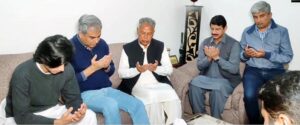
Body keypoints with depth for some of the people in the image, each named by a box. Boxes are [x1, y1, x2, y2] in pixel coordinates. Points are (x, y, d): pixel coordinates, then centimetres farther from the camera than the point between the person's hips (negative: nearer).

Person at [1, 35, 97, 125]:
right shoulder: (22, 75, -29)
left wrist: (79, 111, -28)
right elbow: (22, 117, -27)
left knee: (89, 116, -13)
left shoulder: (67, 69, -16)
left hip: (51, 111, 4)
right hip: (20, 117, -3)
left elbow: (73, 98, -4)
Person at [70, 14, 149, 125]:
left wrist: (106, 67, -10)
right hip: (86, 93, -5)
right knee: (111, 105, -35)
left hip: (107, 89, 5)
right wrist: (93, 67, -19)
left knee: (138, 105, -15)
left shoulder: (102, 44, 5)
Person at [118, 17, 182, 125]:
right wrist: (137, 70, -19)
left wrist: (156, 68, -16)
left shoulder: (160, 46, 7)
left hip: (159, 84, 2)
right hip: (138, 86, -2)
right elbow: (121, 73, 0)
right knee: (153, 98, -32)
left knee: (174, 99, -25)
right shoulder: (127, 48, 1)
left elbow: (169, 70, 5)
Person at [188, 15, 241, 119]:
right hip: (207, 78, 4)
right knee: (194, 83, -27)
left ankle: (216, 120, -14)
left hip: (227, 80, -3)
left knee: (218, 87, -36)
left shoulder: (234, 44, -5)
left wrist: (217, 57, -20)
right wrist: (209, 57, -17)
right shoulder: (205, 42, 8)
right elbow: (199, 66, 3)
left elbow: (234, 69, -14)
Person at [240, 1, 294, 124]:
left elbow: (288, 57, -3)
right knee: (249, 96, -29)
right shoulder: (247, 31, 9)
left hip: (275, 71, -1)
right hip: (253, 71, 1)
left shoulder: (282, 31, 3)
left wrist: (266, 55, -16)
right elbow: (241, 56, 13)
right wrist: (245, 54, -12)